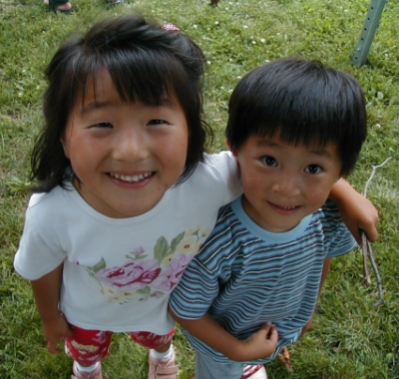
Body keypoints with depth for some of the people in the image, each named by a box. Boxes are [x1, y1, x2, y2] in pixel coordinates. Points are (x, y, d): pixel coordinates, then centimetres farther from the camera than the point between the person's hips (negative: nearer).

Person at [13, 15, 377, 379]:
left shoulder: (208, 180, -43)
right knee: (86, 348, 35)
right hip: (86, 312, -1)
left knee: (159, 336, 37)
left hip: (164, 306, 1)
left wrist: (346, 193, -18)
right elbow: (43, 271, -19)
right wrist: (51, 318, -1)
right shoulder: (51, 213, -42)